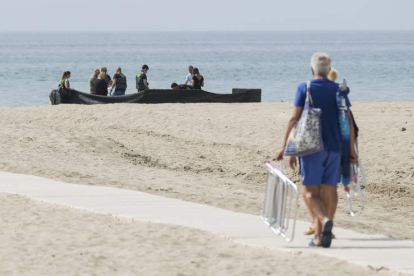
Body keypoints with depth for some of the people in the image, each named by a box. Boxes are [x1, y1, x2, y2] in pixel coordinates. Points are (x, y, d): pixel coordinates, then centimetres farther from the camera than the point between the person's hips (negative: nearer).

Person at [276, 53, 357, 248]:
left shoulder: (304, 89, -1)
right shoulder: (338, 90, 6)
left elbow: (295, 118, -5)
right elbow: (348, 121, 4)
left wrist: (285, 146, 1)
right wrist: (351, 149, 10)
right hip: (334, 147, 3)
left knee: (310, 190, -1)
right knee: (329, 190, 7)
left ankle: (325, 220, -28)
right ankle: (319, 236, 7)